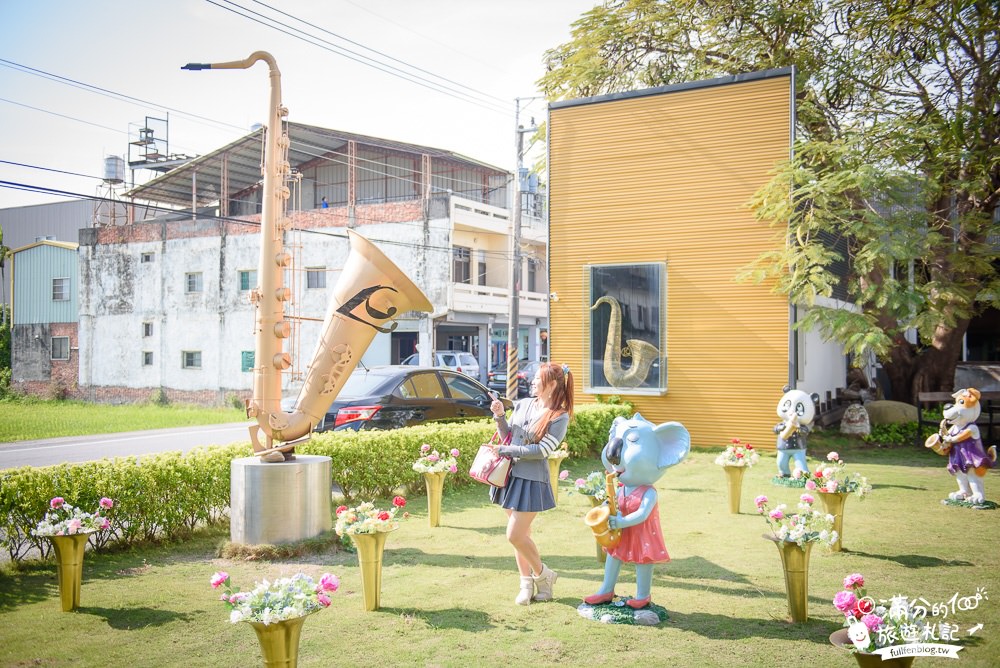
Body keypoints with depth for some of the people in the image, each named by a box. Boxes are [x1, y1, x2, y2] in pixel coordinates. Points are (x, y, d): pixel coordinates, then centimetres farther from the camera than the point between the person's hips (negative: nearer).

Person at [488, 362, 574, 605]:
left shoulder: (560, 417, -11)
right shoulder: (523, 404, 5)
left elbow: (541, 450, -18)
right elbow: (507, 435, 12)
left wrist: (505, 449, -16)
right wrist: (500, 416, -5)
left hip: (531, 480, -5)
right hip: (510, 474, 6)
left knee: (515, 535, -6)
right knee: (521, 533, 13)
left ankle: (542, 574, 18)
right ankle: (527, 582, 27)